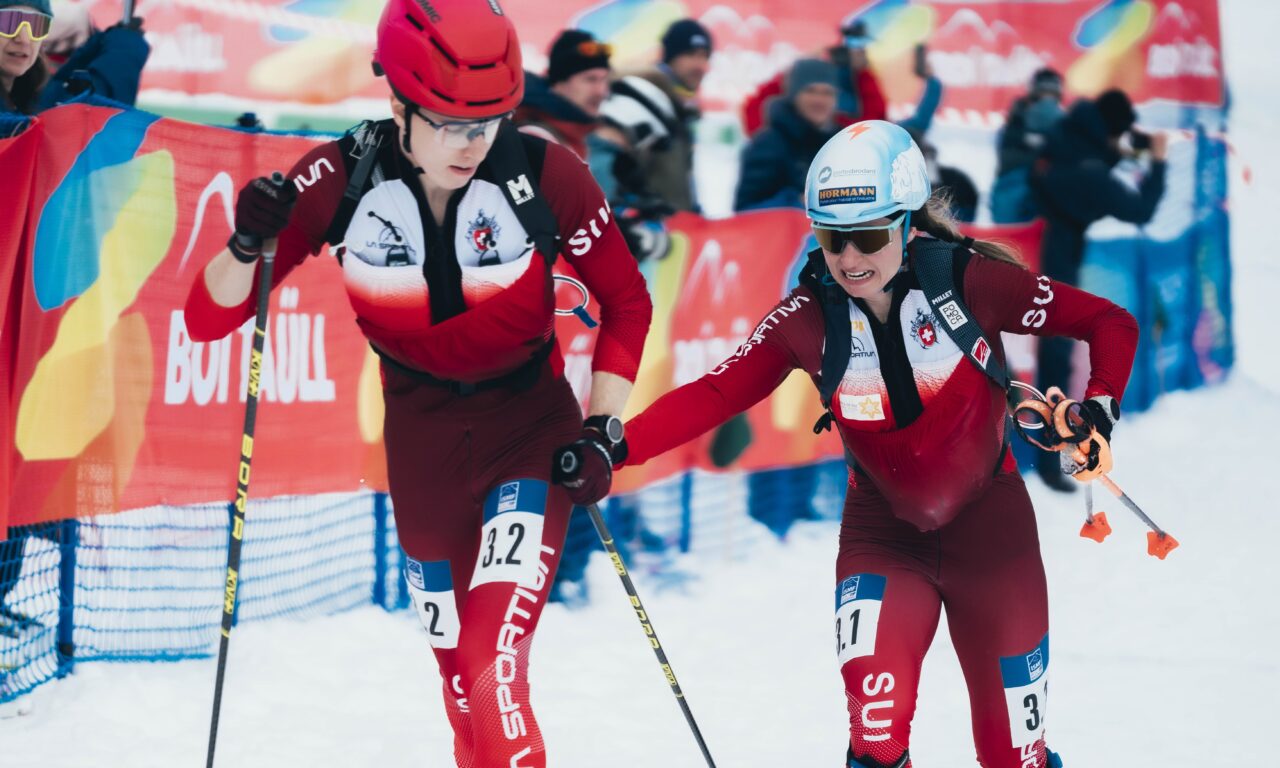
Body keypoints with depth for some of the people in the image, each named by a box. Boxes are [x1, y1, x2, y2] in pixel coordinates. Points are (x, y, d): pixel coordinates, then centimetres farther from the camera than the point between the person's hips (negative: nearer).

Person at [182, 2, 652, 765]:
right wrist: (248, 247, -32)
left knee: (493, 671, -20)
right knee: (460, 674, 15)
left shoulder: (547, 174, -19)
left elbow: (626, 302, -3)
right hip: (421, 438, 3)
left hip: (531, 430, -3)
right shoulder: (337, 179, -17)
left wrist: (602, 430, -12)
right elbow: (208, 317, -13)